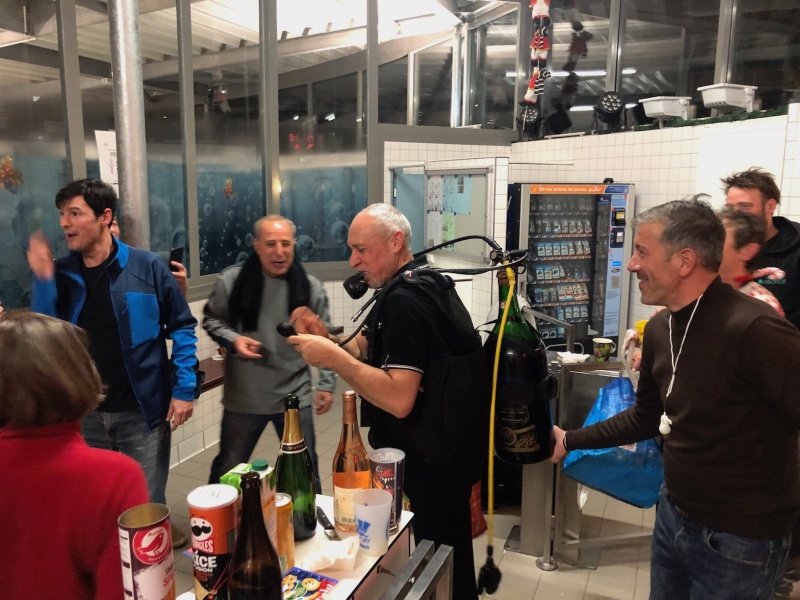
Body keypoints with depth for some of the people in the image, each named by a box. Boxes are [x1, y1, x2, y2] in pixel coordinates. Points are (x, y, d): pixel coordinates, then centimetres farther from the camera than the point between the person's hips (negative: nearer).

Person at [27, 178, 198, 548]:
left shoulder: (146, 267, -8)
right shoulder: (62, 273, 2)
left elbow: (182, 327, -5)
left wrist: (184, 388, -12)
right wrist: (42, 280, -13)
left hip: (142, 409, -4)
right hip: (85, 413, 4)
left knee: (147, 501, 10)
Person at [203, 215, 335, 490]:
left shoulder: (311, 286, -6)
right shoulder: (231, 280, -9)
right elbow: (211, 319, 5)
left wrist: (326, 383, -1)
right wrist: (232, 339, -15)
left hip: (296, 396, 1)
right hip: (243, 397, 0)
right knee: (228, 468, 19)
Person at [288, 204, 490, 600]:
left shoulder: (404, 299, -23)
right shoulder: (422, 281, 9)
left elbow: (399, 399, -32)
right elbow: (366, 353, 10)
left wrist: (331, 357, -27)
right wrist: (325, 340, -7)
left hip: (431, 461, -10)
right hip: (444, 448, 10)